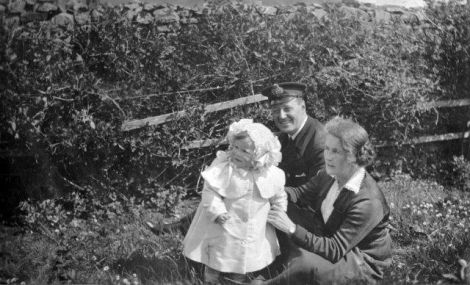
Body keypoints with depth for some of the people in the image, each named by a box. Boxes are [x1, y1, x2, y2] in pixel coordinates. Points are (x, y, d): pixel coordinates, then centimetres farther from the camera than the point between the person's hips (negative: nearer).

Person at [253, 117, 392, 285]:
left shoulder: (367, 203, -32)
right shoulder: (332, 175, -9)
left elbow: (334, 251, -32)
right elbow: (301, 194, 6)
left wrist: (292, 229, -35)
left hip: (362, 264, -8)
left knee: (306, 263, -34)